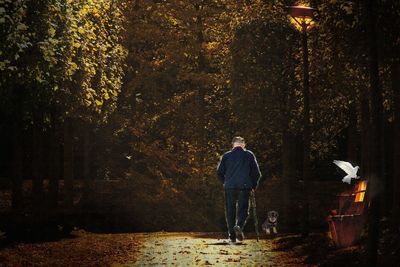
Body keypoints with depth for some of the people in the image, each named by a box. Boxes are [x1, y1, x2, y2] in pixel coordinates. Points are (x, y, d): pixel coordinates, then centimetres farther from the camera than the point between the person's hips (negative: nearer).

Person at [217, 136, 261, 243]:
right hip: (244, 186, -1)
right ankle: (239, 226, -23)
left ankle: (232, 236, 4)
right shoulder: (249, 155, 6)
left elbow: (219, 172, 5)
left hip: (230, 187, 1)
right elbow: (256, 172, 4)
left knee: (230, 211, 8)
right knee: (243, 209, 6)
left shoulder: (226, 156, 7)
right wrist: (254, 185, 17)